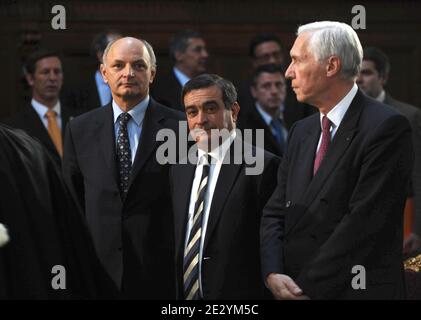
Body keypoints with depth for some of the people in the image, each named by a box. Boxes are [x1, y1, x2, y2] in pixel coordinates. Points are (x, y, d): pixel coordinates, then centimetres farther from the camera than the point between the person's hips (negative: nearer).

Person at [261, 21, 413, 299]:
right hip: (294, 290, 7)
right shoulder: (302, 131, 13)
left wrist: (309, 287, -17)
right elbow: (276, 212, 10)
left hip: (358, 290, -7)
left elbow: (365, 221, -18)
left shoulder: (387, 127, -12)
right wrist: (273, 273, -8)